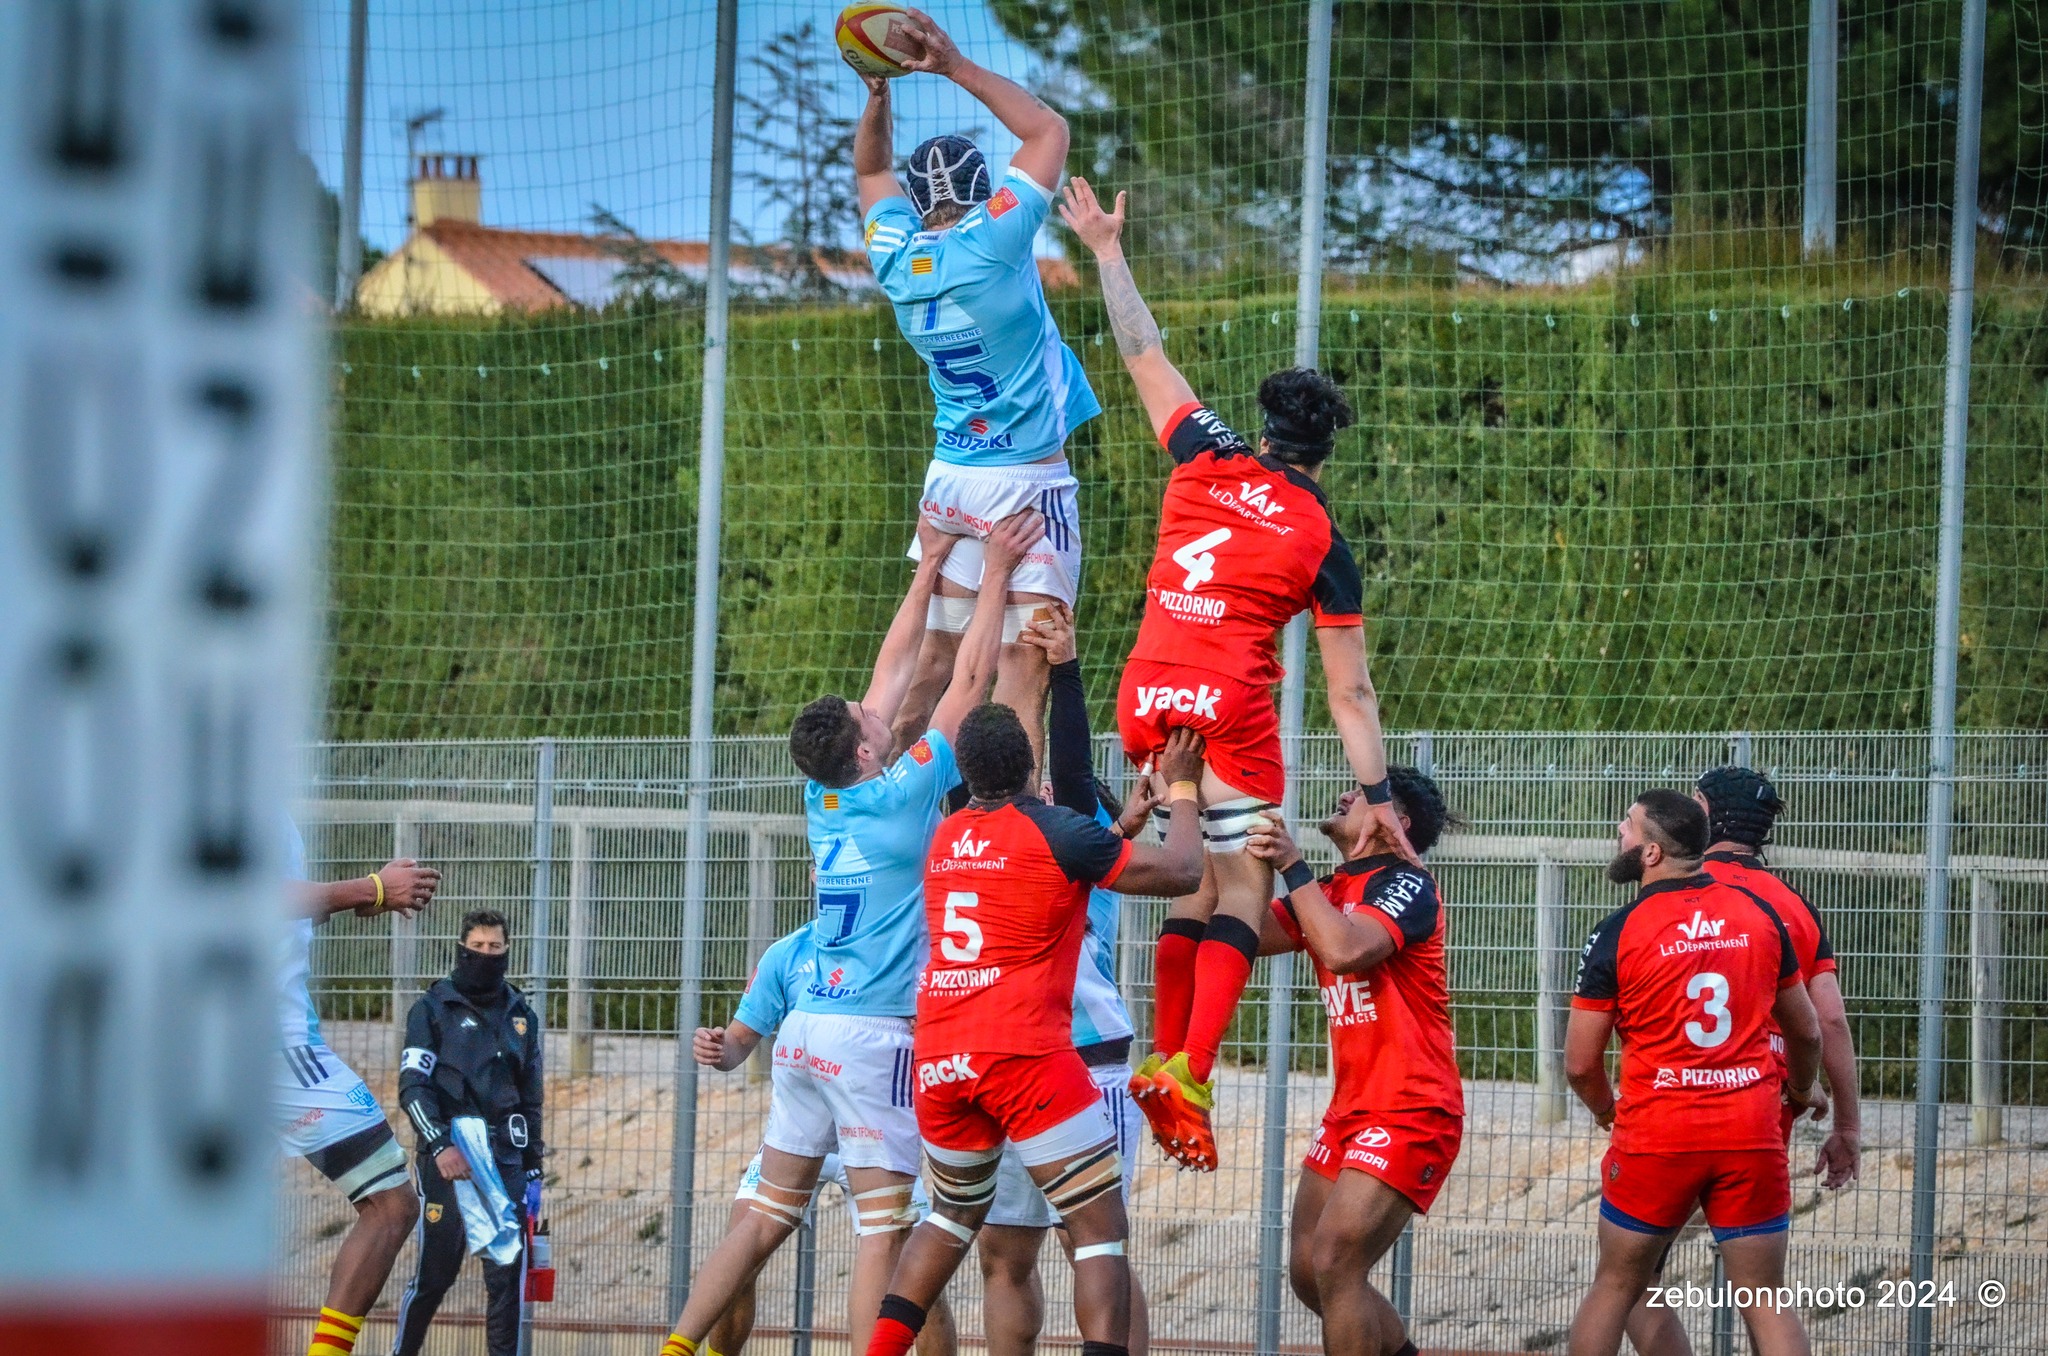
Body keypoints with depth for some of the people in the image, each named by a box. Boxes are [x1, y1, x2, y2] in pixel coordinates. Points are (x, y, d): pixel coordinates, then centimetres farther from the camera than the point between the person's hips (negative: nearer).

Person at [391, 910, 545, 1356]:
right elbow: (412, 1087, -6)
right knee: (435, 1271, -4)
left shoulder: (521, 1015, 14)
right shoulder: (432, 1008, 1)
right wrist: (440, 1146, -20)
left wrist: (533, 1168, 14)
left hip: (505, 1159, 4)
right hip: (446, 1159, -4)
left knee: (508, 1274, -4)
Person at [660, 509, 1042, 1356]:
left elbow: (894, 673, 17)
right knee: (882, 1230, -6)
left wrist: (931, 568, 22)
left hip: (807, 1026, 7)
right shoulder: (902, 799, -10)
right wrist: (995, 573, 2)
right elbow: (968, 682, -5)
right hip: (874, 1035, -7)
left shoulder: (825, 799, 8)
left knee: (767, 1220, 9)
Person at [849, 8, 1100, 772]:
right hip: (1028, 481, -6)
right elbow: (1049, 130, -5)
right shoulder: (989, 243, -15)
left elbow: (871, 171, 23)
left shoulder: (896, 257, 1)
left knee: (934, 653, 12)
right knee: (1023, 662, -10)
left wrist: (878, 92, 10)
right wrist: (956, 68, -2)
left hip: (951, 476, 6)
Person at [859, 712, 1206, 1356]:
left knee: (952, 1215, 27)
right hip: (1025, 1054, -6)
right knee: (1101, 1230, -3)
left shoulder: (945, 838, 14)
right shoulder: (1057, 831, -6)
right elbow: (1181, 871, 1)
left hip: (940, 1061, 6)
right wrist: (1181, 787, 16)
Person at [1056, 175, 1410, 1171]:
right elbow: (1349, 691, 2)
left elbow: (1143, 355, 19)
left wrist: (1106, 248, 28)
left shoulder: (1205, 458, 9)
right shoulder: (1322, 542, 3)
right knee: (1243, 883, -3)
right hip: (1231, 706, -4)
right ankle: (1191, 1071, -20)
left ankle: (1163, 1054, 9)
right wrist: (1377, 797, 4)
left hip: (1147, 697, 4)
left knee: (1198, 877, 15)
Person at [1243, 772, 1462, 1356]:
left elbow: (1344, 950, -29)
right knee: (1308, 1273, 9)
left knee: (1334, 1263, -19)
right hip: (1351, 1110, 9)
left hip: (1410, 1114, -9)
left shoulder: (1407, 885, -11)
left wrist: (1291, 866, -23)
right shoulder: (1326, 891, 16)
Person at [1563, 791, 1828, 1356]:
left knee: (1614, 1288, 12)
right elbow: (1806, 1031, 16)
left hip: (1655, 1139, -2)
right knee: (1766, 1301, 4)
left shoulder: (1617, 933, -6)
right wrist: (1803, 1090, 38)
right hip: (1752, 1137, 2)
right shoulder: (1759, 915, 4)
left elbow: (1581, 1065, -2)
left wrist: (1606, 1111, 20)